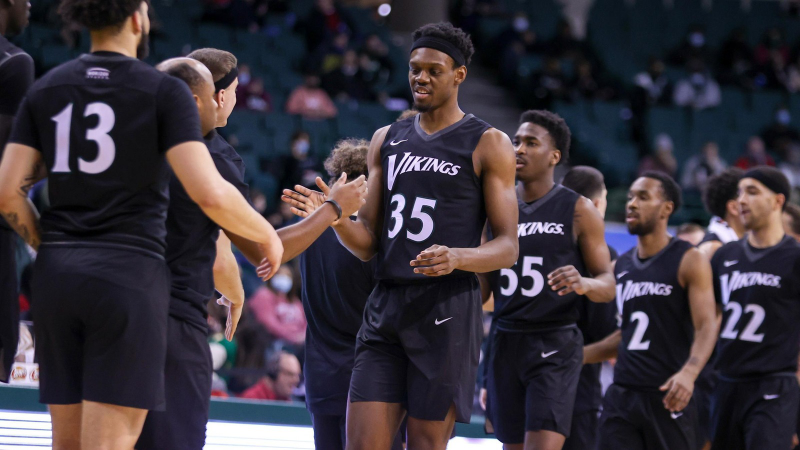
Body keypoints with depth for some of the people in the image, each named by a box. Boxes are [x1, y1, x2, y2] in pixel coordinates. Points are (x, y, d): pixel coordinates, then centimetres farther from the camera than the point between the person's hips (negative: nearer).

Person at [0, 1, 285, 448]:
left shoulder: (46, 89, 10)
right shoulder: (165, 91, -4)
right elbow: (209, 193, -14)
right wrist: (267, 235, 3)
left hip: (58, 277, 5)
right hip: (129, 279, -5)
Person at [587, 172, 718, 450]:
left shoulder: (689, 261, -5)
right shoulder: (620, 267, 15)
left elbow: (706, 327, -15)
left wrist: (689, 372, -33)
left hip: (668, 396, -5)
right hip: (622, 393, 5)